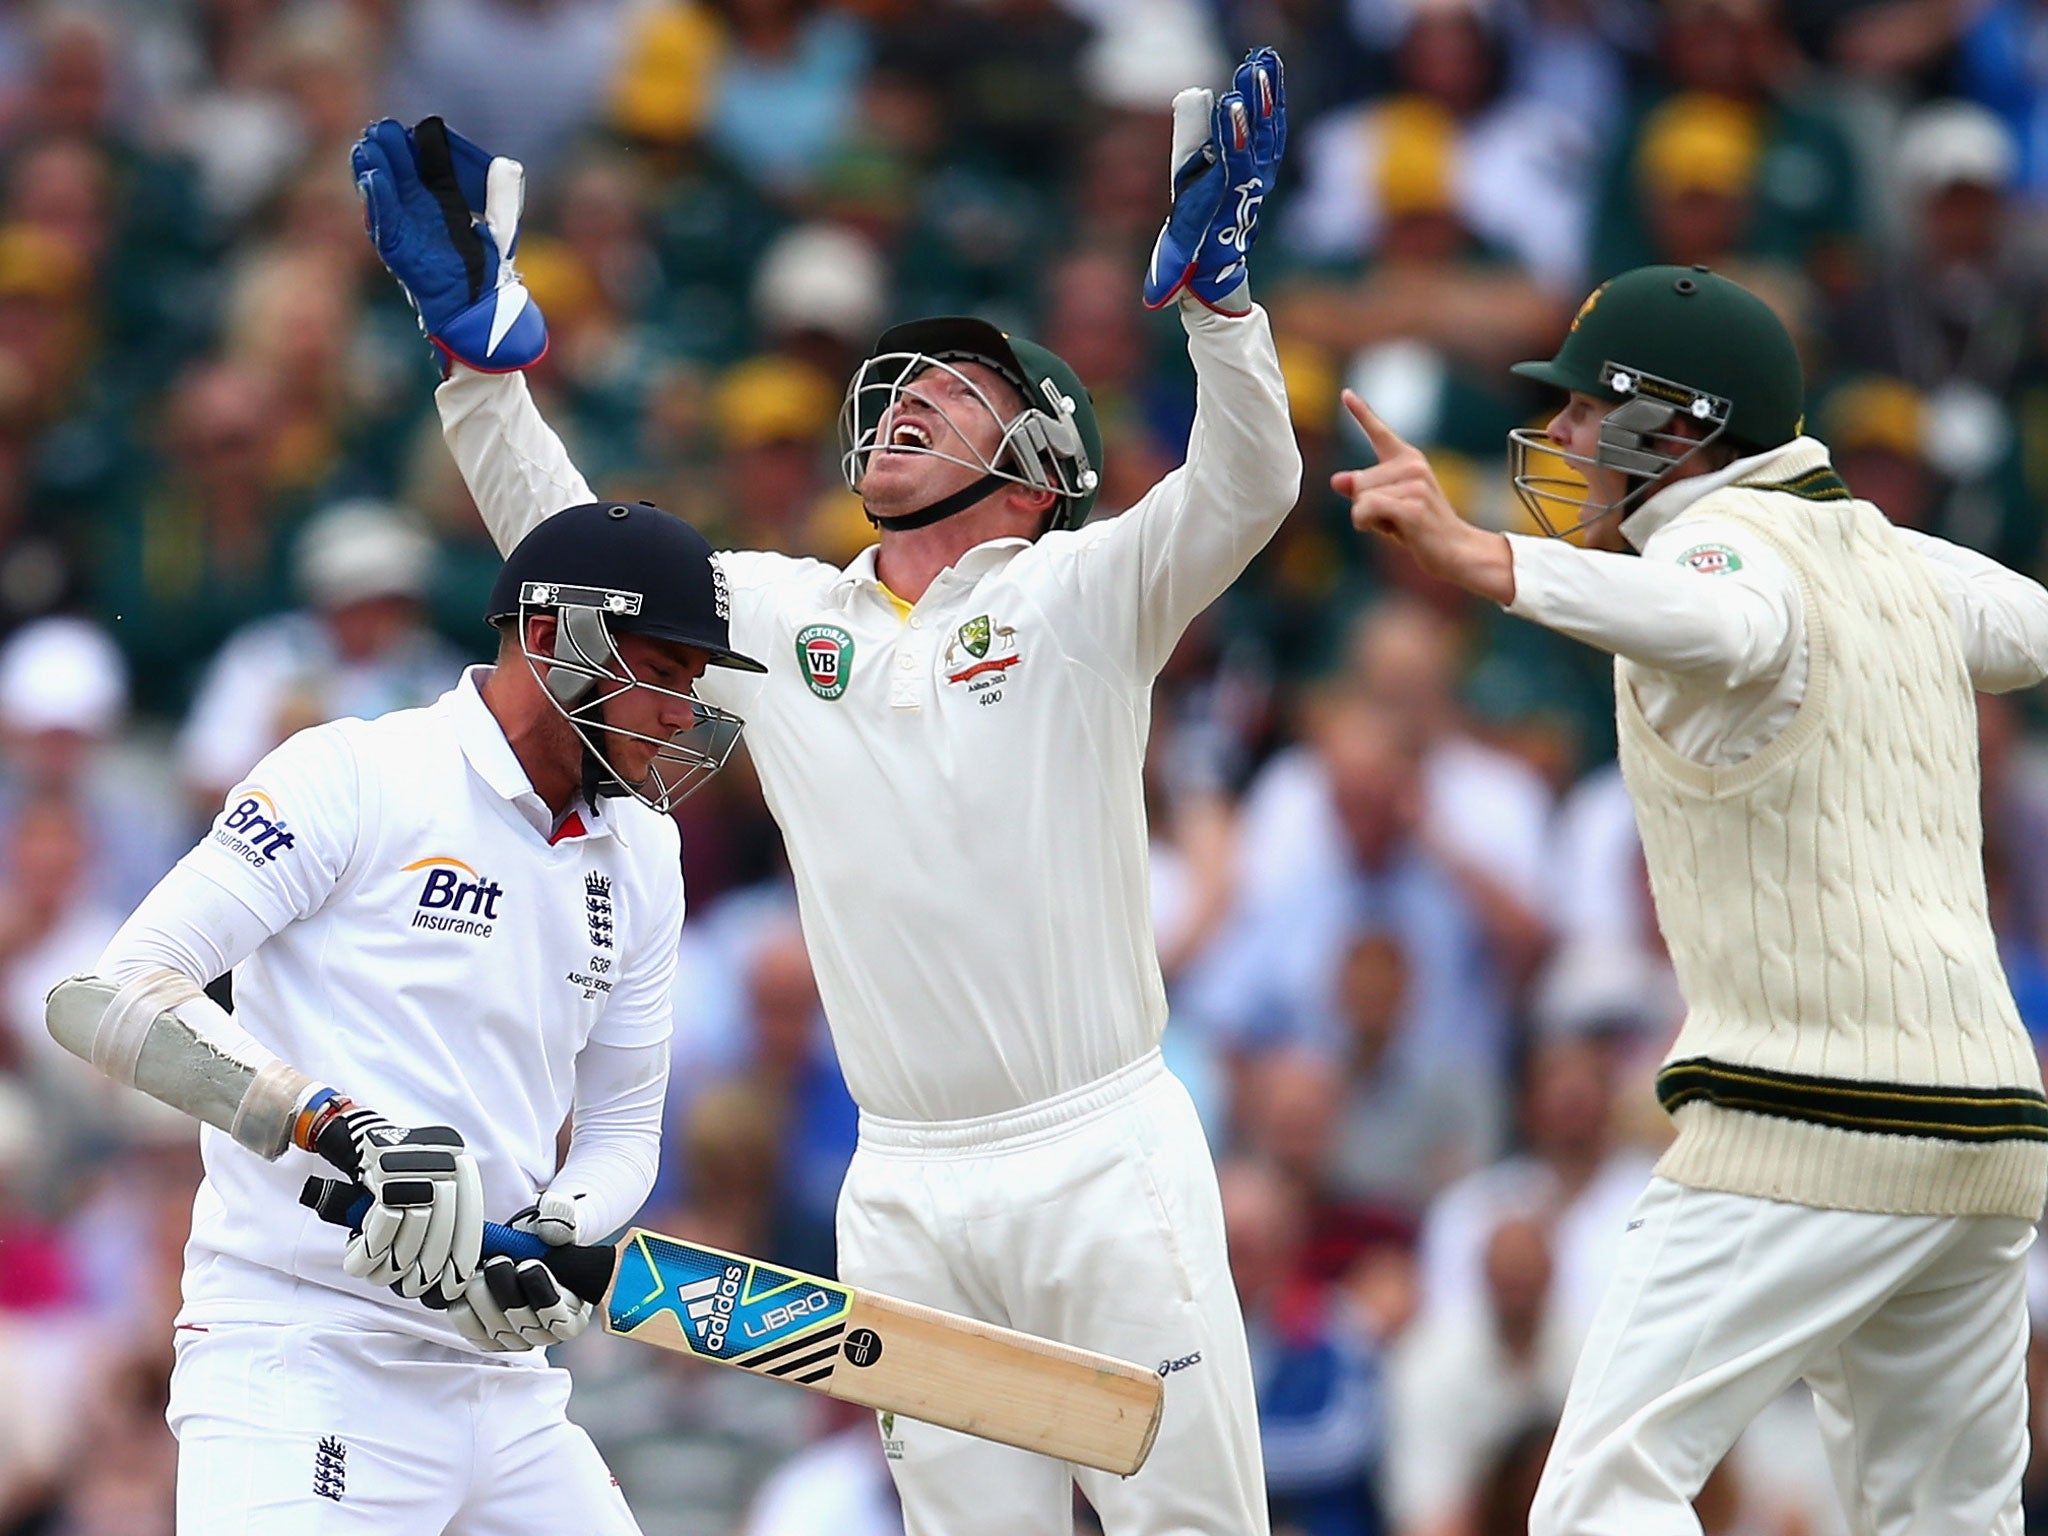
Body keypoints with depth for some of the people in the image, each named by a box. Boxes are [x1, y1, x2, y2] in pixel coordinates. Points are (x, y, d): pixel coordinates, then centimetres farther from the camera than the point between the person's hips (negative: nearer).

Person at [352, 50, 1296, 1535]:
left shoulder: (1080, 595, 1)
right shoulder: (779, 619, 13)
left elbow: (1246, 489, -14)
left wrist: (1212, 281, -28)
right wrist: (481, 340, 5)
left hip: (1105, 1161, -4)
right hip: (905, 1191, 4)